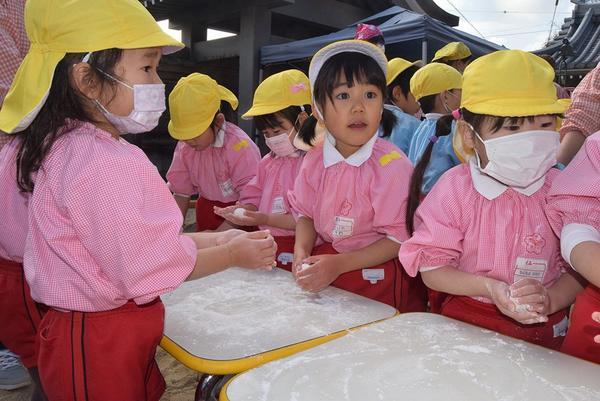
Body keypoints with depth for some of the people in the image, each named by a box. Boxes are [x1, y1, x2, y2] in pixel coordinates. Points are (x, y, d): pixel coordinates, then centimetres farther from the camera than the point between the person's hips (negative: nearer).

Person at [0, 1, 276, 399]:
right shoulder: (104, 163, -27)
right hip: (103, 347, -9)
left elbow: (138, 237, 7)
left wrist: (216, 239, 3)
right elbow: (146, 268, -25)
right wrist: (233, 254, -12)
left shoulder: (71, 150, 6)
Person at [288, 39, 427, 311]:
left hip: (377, 278, -4)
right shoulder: (314, 160, -1)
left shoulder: (390, 165, -16)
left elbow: (399, 238, -14)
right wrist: (301, 252, -9)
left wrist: (339, 264, -19)